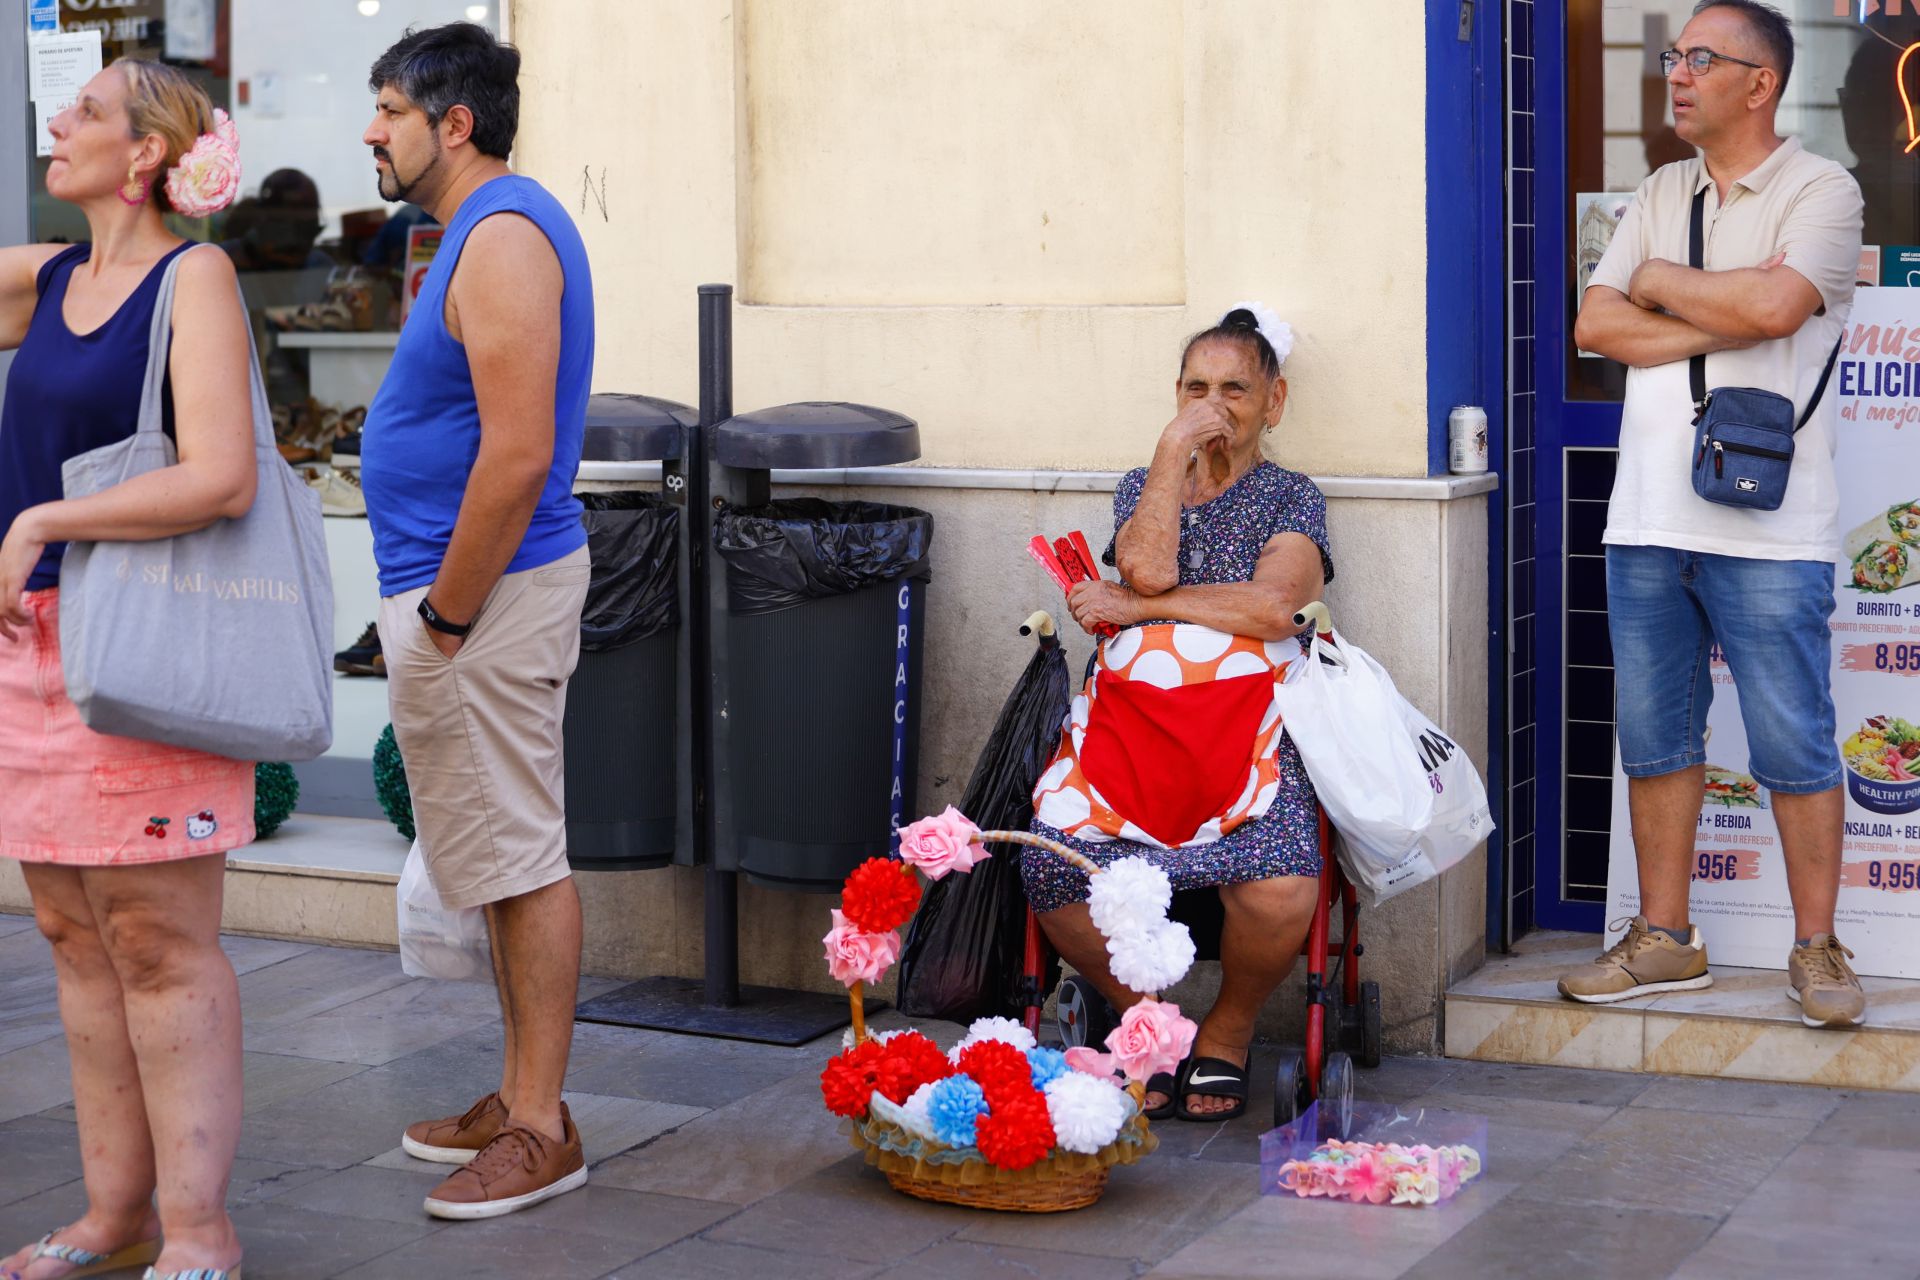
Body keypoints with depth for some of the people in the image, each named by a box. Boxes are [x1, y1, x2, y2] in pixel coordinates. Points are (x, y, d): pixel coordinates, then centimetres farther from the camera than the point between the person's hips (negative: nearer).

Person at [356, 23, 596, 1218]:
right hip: (471, 586, 11)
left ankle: (543, 1130, 2)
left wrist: (445, 617, -18)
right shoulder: (498, 226, 16)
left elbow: (518, 457, -24)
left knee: (521, 859, -4)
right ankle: (523, 1098, 25)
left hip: (488, 591, -11)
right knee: (508, 859, 15)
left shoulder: (503, 237, -17)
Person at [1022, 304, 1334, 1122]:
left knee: (1281, 886, -34)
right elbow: (1149, 565, -3)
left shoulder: (1289, 500, 12)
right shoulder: (1142, 488, 21)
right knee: (1052, 870, -29)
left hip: (1254, 736, -2)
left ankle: (1227, 1032, 1)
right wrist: (1175, 447, 0)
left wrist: (1135, 607, -6)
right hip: (1136, 731, 2)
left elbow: (1271, 608, -9)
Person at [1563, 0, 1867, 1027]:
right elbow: (1595, 325, 4)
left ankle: (1816, 948, 10)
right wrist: (1724, 320, -9)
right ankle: (1663, 940, 19)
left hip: (1766, 528, -5)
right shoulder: (1660, 197, 15)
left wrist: (1661, 283, -4)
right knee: (1655, 738, 9)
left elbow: (1776, 304, -19)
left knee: (1794, 747, -2)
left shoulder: (1819, 191, -2)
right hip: (1648, 519, 6)